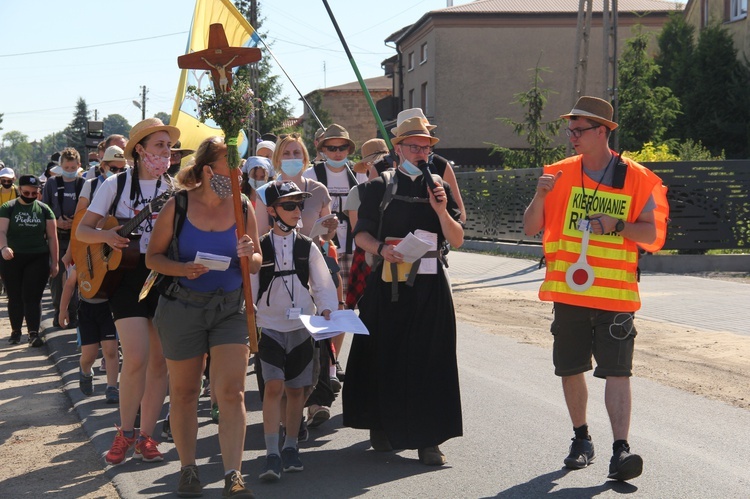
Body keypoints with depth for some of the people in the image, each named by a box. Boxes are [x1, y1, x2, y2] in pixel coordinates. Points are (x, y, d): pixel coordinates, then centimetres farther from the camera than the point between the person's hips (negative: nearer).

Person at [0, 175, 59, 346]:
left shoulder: (44, 210, 4)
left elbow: (52, 237, 5)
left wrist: (54, 262, 1)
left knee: (33, 297, -7)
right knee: (15, 297, 8)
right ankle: (15, 331, 21)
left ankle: (34, 333, -10)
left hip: (38, 259, 0)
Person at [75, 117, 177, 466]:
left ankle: (145, 436, 15)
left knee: (160, 360, 2)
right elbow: (82, 230, 1)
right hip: (126, 275, -3)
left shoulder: (174, 188, 8)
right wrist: (106, 236, -17)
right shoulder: (116, 185, 1)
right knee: (136, 357, -14)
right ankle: (125, 432, 5)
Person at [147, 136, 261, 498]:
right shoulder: (177, 207, -5)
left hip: (230, 308, 1)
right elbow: (153, 256, -1)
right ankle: (188, 469, 24)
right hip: (182, 308, -1)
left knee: (232, 392, -10)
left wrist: (249, 255, -13)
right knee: (184, 393, 9)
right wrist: (183, 269, -20)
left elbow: (256, 262, 10)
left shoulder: (243, 208, 2)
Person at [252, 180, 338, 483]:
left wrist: (326, 310, -13)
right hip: (270, 327, -3)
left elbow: (323, 284, 5)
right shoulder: (260, 248, -2)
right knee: (274, 387, -14)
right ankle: (272, 454, -12)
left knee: (296, 389, 8)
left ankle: (290, 447, 22)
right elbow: (248, 290, 1)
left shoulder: (307, 247, 3)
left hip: (302, 327, 3)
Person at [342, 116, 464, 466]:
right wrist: (381, 249, -16)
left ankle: (427, 439, 1)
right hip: (387, 285, -1)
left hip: (428, 287, 1)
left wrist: (441, 210, -11)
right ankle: (382, 427, 20)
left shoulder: (438, 188, 10)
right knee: (384, 356, 3)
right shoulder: (380, 187, 5)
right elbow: (361, 234, 3)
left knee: (428, 360, -3)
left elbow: (457, 241, 5)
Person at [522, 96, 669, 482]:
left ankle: (620, 450, -10)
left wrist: (617, 226, -21)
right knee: (571, 370, 12)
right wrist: (540, 196, -14)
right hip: (568, 290, 3)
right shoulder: (559, 174, 5)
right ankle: (582, 440, 28)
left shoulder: (637, 178, -3)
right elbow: (530, 228, 4)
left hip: (616, 293, -3)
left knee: (617, 372, -9)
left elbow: (653, 232, -4)